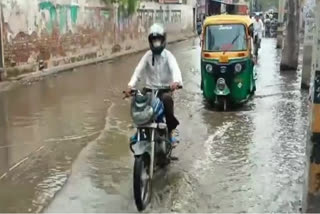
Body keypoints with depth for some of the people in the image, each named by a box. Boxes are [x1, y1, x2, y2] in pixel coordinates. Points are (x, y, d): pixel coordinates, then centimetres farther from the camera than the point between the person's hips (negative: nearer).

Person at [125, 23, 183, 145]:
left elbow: (175, 69, -19)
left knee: (167, 100, -34)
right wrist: (130, 85, -22)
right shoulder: (147, 56, 7)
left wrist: (176, 81, -42)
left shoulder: (168, 55, 0)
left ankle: (171, 130, -19)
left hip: (165, 89, -2)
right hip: (149, 89, 3)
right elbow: (138, 70, -5)